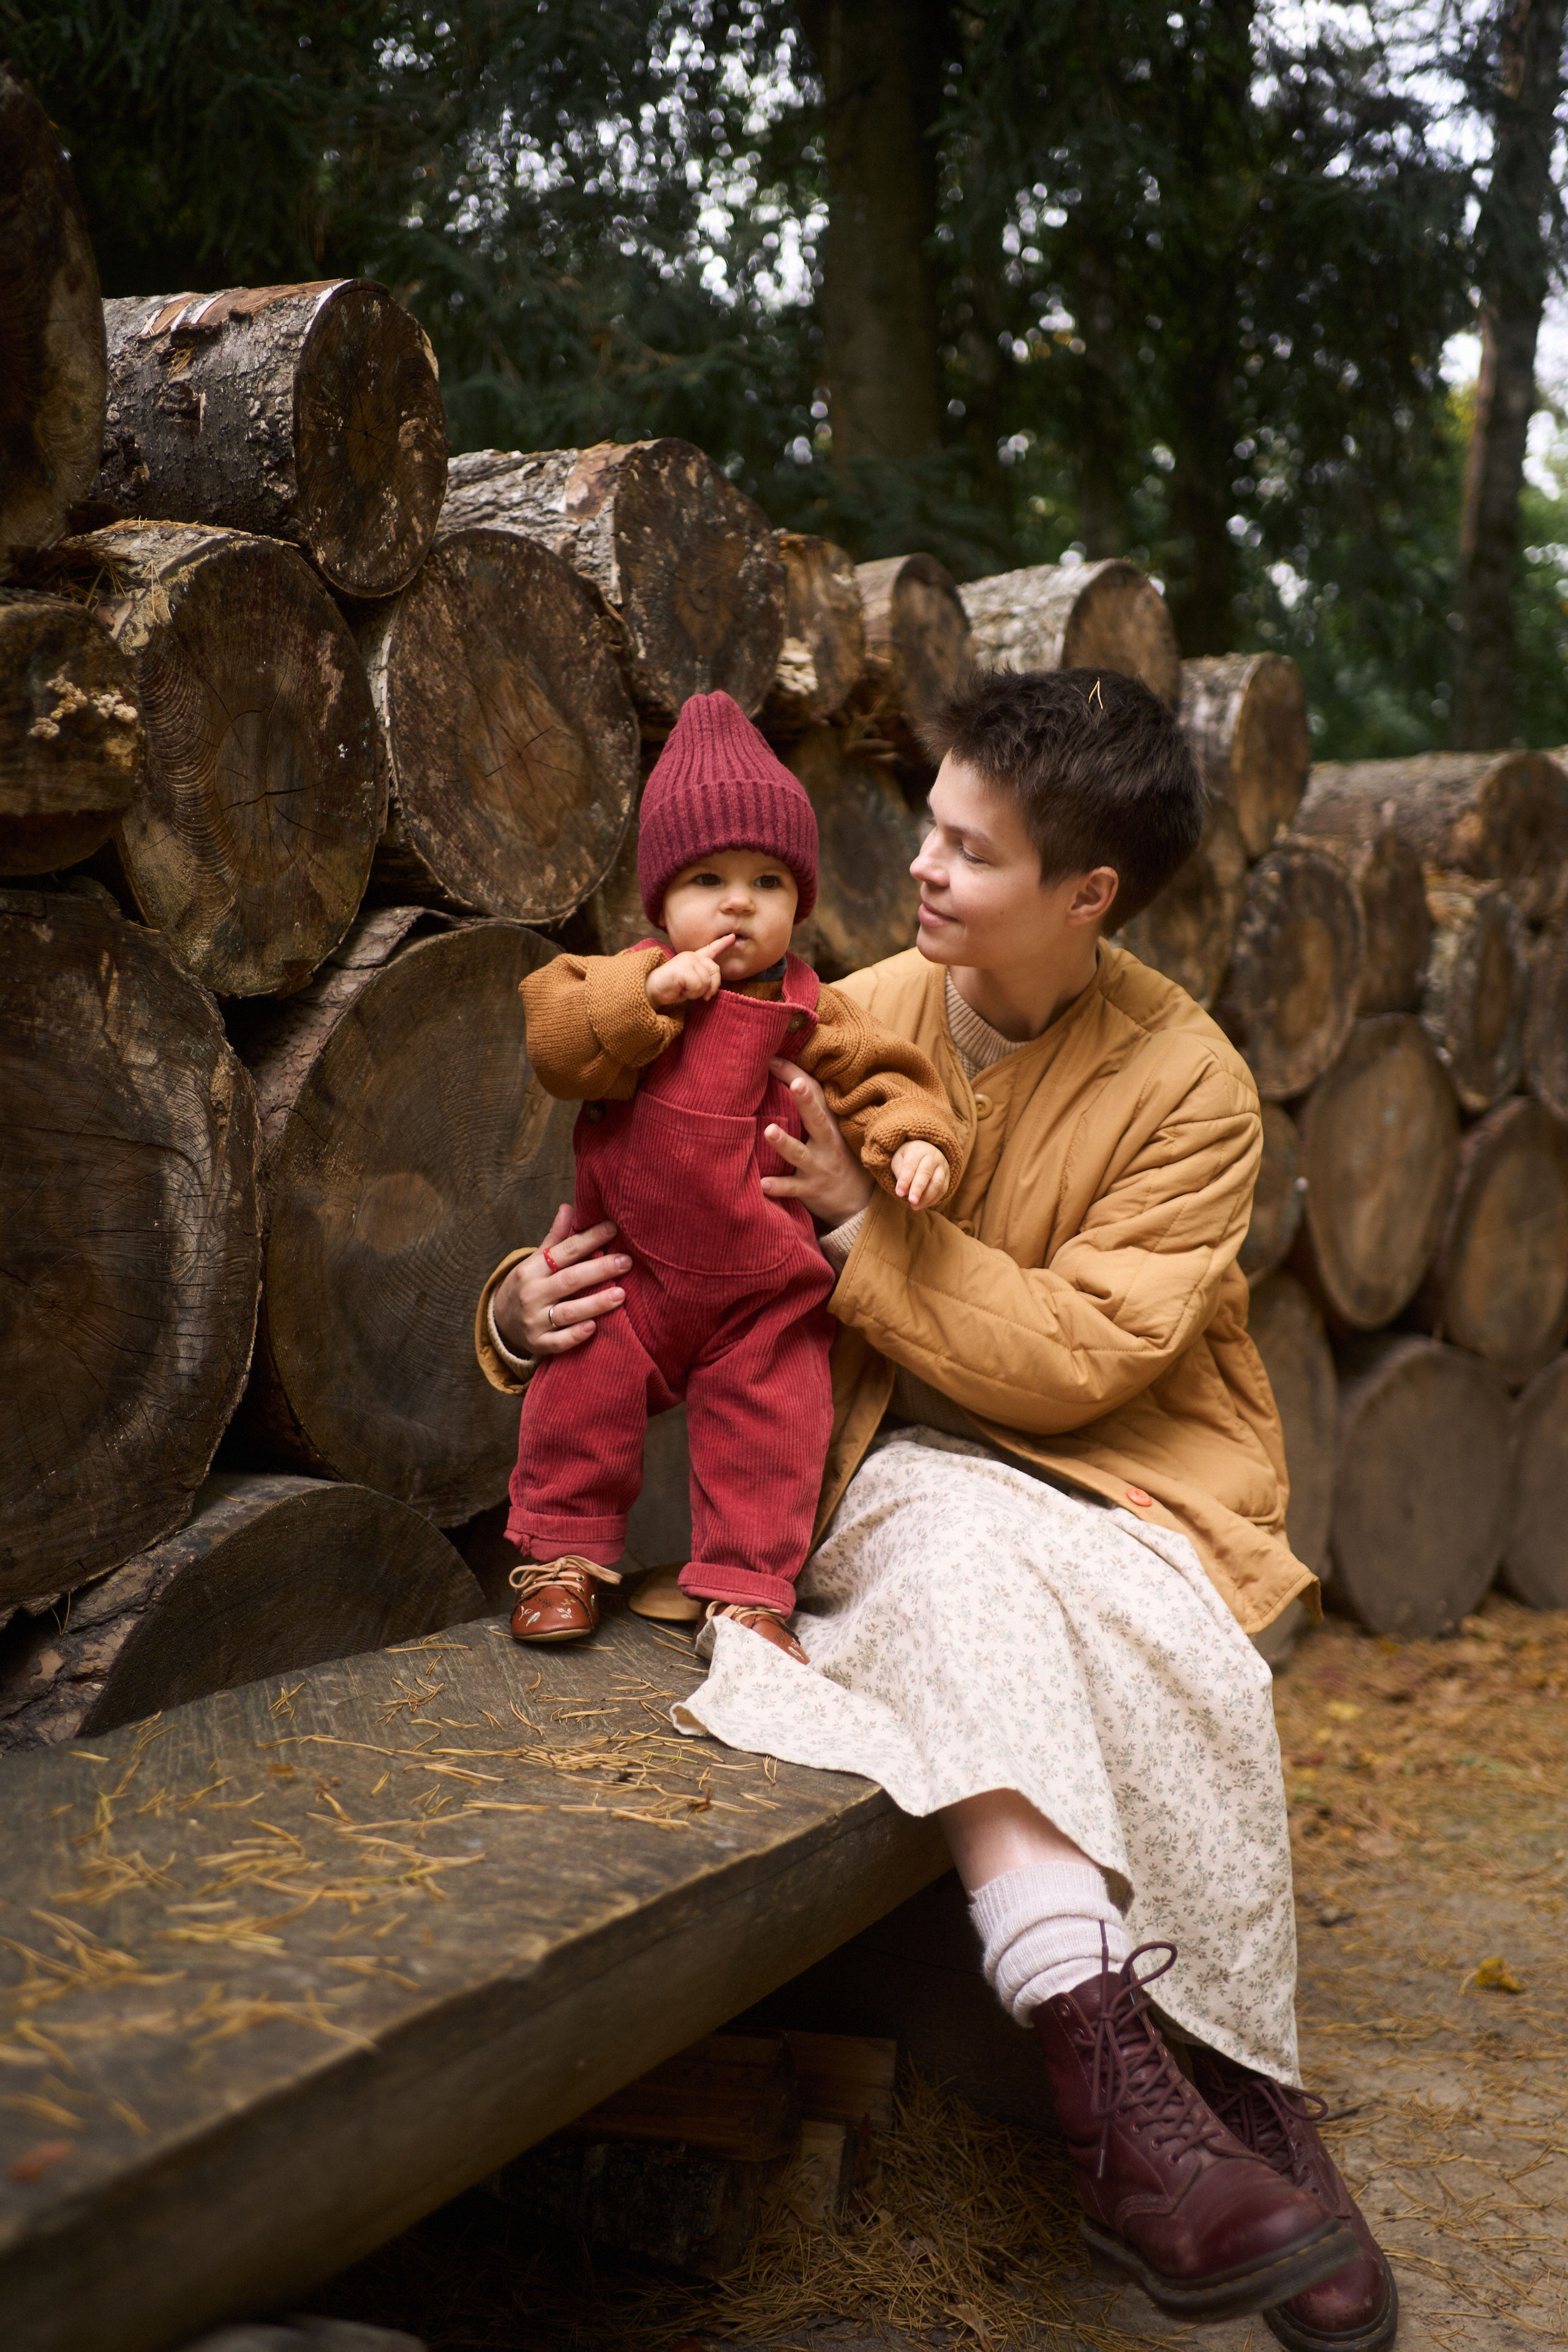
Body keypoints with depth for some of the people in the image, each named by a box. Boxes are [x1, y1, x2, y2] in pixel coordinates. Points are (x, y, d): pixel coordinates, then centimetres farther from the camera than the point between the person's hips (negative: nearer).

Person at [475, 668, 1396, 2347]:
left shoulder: (1190, 1088, -6)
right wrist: (527, 1308, -13)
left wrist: (864, 1220, -21)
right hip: (894, 1473, 2)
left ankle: (1238, 2095, -20)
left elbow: (1073, 1358, -15)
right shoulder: (850, 1029, 2)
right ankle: (1119, 2085, -40)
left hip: (1118, 1474, -1)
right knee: (963, 1552, -33)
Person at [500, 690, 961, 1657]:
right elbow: (553, 1040, -18)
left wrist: (912, 1141, -18)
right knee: (583, 1398, 1)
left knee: (766, 1437, 1)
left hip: (762, 1294, 1)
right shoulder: (631, 986, -5)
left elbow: (878, 1075, 2)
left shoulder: (809, 1015, -2)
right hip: (631, 1272, 0)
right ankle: (566, 1556, 21)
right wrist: (651, 991, -26)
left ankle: (749, 1588, 16)